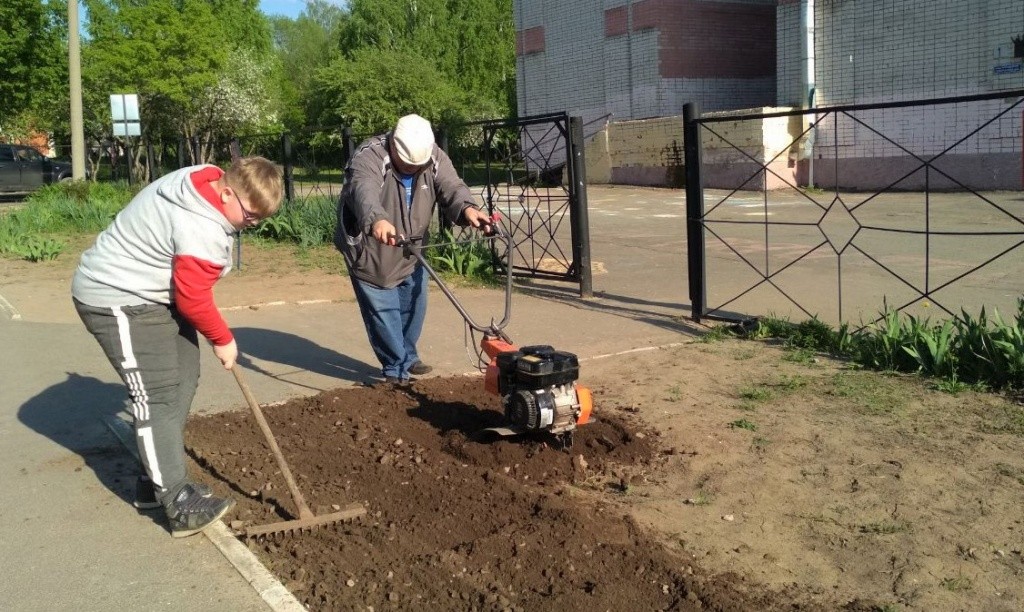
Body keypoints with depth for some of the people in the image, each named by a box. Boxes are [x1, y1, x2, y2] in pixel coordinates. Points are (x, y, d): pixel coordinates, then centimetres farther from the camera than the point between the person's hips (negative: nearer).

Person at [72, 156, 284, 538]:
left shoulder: (199, 183, 1)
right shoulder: (203, 230, -29)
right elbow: (194, 299, -20)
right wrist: (223, 340, -5)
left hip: (153, 294, 11)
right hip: (118, 301, -11)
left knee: (183, 379, 11)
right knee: (158, 395, -13)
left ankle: (157, 481, 20)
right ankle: (179, 505, -9)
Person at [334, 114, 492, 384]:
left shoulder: (434, 157, -12)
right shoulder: (369, 157, -29)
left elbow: (451, 187, -26)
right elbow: (364, 192, -48)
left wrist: (467, 209, -50)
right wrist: (377, 220, -70)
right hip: (370, 250, -5)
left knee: (413, 306, 15)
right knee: (383, 310, -4)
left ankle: (408, 358, 35)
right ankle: (396, 369, 10)